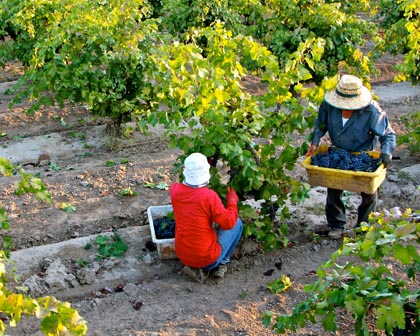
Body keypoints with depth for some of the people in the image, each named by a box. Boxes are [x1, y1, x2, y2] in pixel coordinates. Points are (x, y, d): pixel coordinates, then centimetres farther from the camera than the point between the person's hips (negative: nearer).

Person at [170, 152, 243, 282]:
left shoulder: (175, 190, -8)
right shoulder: (209, 196, -23)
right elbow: (228, 223, -14)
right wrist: (232, 201, 1)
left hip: (182, 256, 5)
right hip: (208, 259, -5)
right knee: (237, 223, 11)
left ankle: (195, 267, 15)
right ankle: (222, 263, 14)